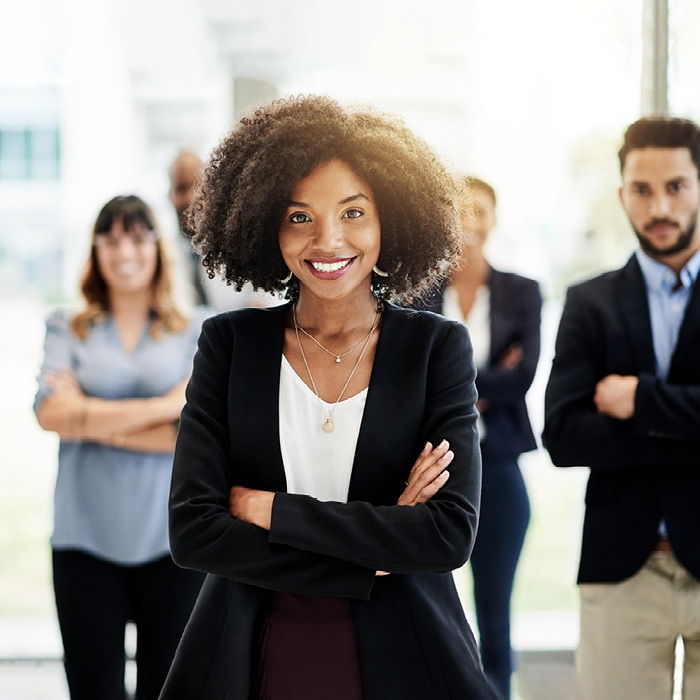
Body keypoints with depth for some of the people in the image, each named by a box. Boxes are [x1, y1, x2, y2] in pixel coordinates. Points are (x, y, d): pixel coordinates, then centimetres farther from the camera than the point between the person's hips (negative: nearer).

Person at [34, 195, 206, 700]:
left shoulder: (196, 333, 6)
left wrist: (95, 421, -7)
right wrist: (161, 409, -10)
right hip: (86, 539, 1)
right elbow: (53, 412, -9)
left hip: (171, 539, 0)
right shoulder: (68, 331, 8)